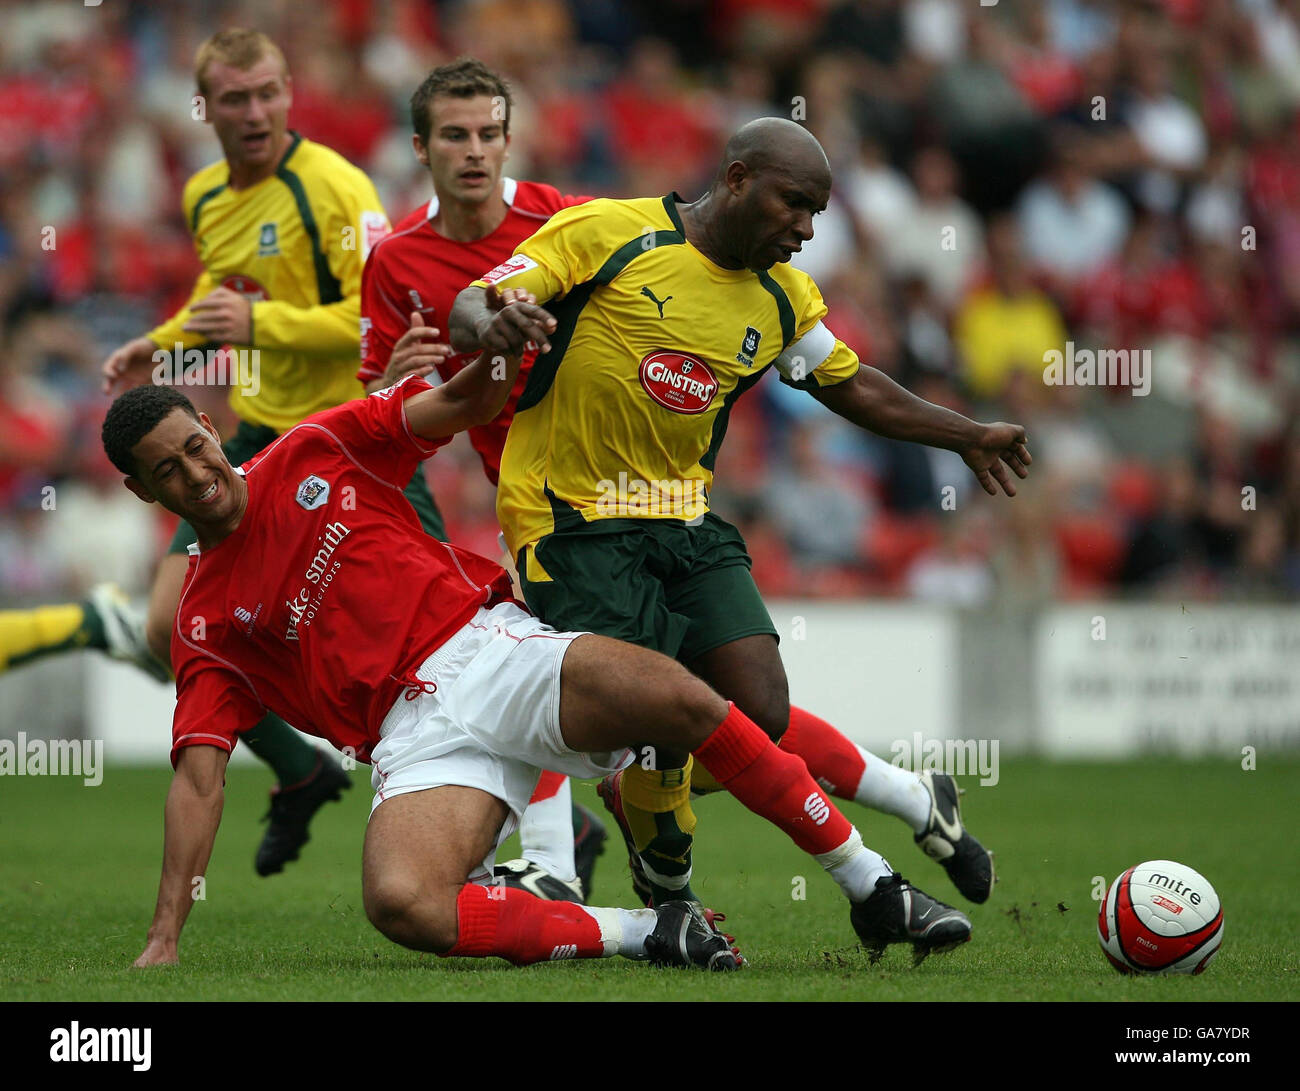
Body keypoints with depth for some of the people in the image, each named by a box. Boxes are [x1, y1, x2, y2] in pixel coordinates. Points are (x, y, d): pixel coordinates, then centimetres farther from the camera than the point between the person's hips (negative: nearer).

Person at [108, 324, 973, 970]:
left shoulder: (314, 453, 12)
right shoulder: (204, 620, 9)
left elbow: (467, 403, 14)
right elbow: (199, 779, 3)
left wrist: (505, 338, -10)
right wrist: (165, 936, -8)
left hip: (488, 646, 1)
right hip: (417, 730, -1)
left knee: (677, 696, -27)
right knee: (400, 904, -33)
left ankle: (872, 886, -11)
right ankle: (648, 934, -19)